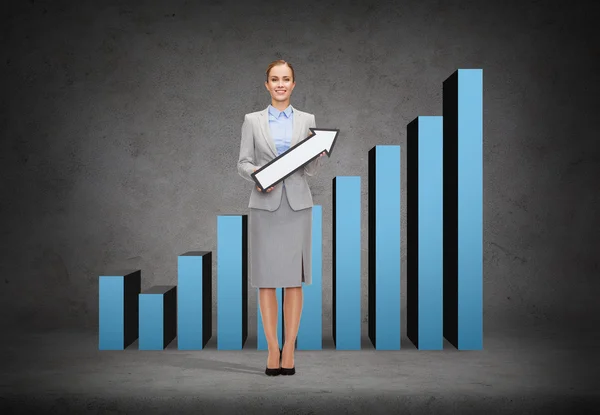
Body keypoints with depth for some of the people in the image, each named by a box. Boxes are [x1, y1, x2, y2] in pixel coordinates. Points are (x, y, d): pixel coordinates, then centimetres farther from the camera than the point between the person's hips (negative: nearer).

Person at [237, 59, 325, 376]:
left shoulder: (307, 120, 9)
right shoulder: (252, 121, 7)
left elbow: (310, 170, 5)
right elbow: (242, 163, 4)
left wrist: (317, 154, -16)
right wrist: (255, 173, -18)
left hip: (297, 204, 1)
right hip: (265, 204, 0)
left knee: (294, 279, 1)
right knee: (266, 279, 0)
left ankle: (289, 350, 7)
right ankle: (273, 349, 8)